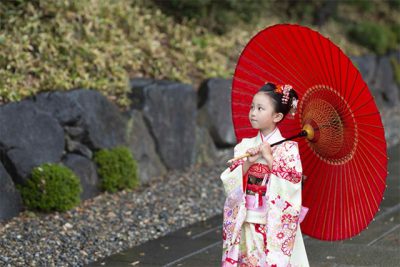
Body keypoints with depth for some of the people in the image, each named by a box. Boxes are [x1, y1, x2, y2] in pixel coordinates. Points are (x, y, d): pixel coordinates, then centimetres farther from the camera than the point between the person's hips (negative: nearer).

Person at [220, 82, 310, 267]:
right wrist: (247, 164, -14)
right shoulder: (244, 146, 5)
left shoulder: (288, 148, -7)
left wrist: (270, 159, -18)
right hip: (246, 225, 4)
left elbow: (291, 188, -16)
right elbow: (230, 186, 1)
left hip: (275, 226, -4)